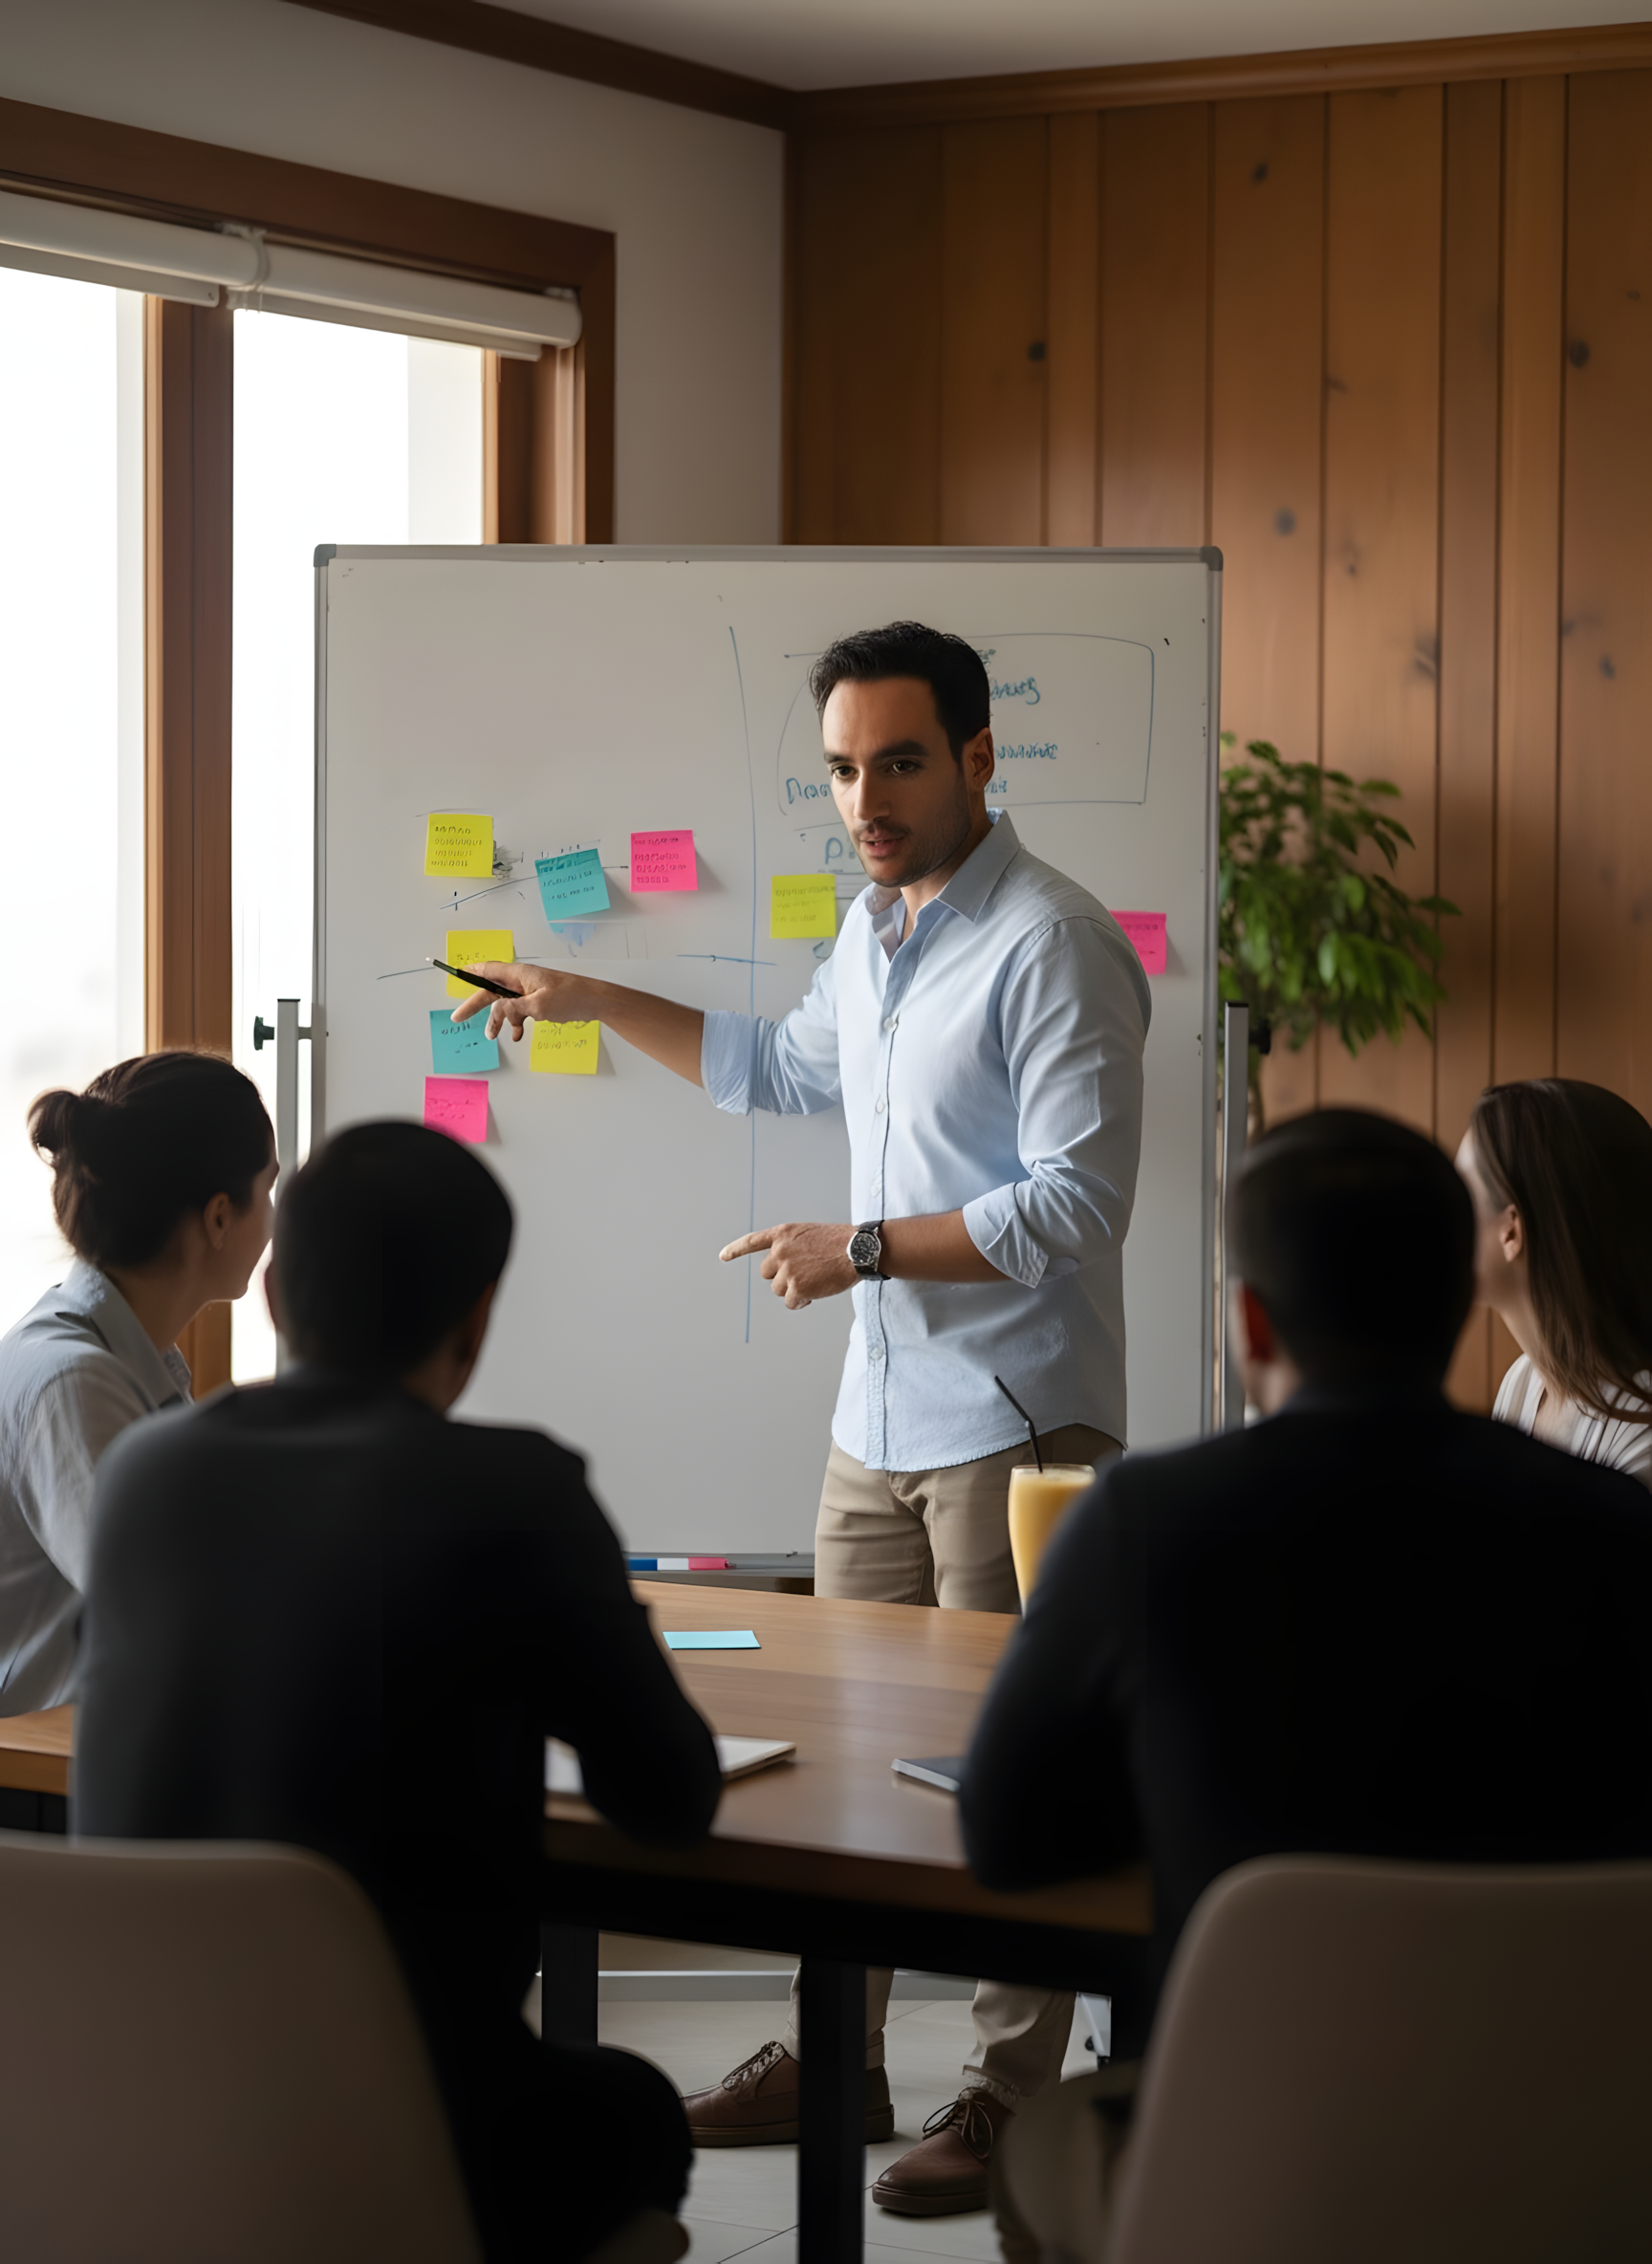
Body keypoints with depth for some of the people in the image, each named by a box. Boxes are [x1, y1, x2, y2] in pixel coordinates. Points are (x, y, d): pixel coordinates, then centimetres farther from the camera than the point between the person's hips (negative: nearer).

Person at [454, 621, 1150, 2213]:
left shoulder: (1051, 945, -15)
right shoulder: (873, 930, 13)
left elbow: (1078, 1201, -20)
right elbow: (783, 1071, 33)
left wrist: (864, 1248, -17)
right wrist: (593, 1004, 33)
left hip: (1016, 1422, -8)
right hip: (879, 1421, 9)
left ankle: (1013, 2096, 9)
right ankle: (836, 2057, 26)